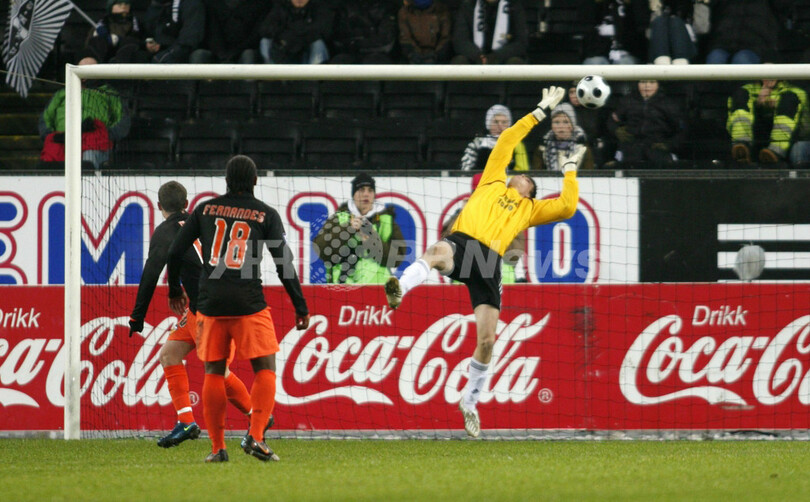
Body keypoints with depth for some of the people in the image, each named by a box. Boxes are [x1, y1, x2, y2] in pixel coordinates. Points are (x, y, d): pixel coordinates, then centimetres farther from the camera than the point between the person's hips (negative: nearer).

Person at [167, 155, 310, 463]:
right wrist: (300, 307, 4)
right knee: (265, 370, 2)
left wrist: (175, 291, 25)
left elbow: (175, 252, 10)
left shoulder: (205, 210, 9)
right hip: (249, 304, -2)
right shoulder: (266, 215, 3)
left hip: (210, 303, 2)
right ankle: (255, 436, -16)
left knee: (213, 373, 9)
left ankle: (217, 447, 6)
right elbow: (283, 263, -1)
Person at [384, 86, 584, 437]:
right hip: (461, 244, -2)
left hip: (489, 261, 2)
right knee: (440, 251, -42)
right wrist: (541, 113, 35)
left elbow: (568, 207, 22)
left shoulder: (530, 209, 33)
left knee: (487, 339, -5)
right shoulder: (493, 182, 31)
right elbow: (507, 141, 31)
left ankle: (470, 400, 15)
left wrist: (570, 171, 33)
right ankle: (400, 290, -66)